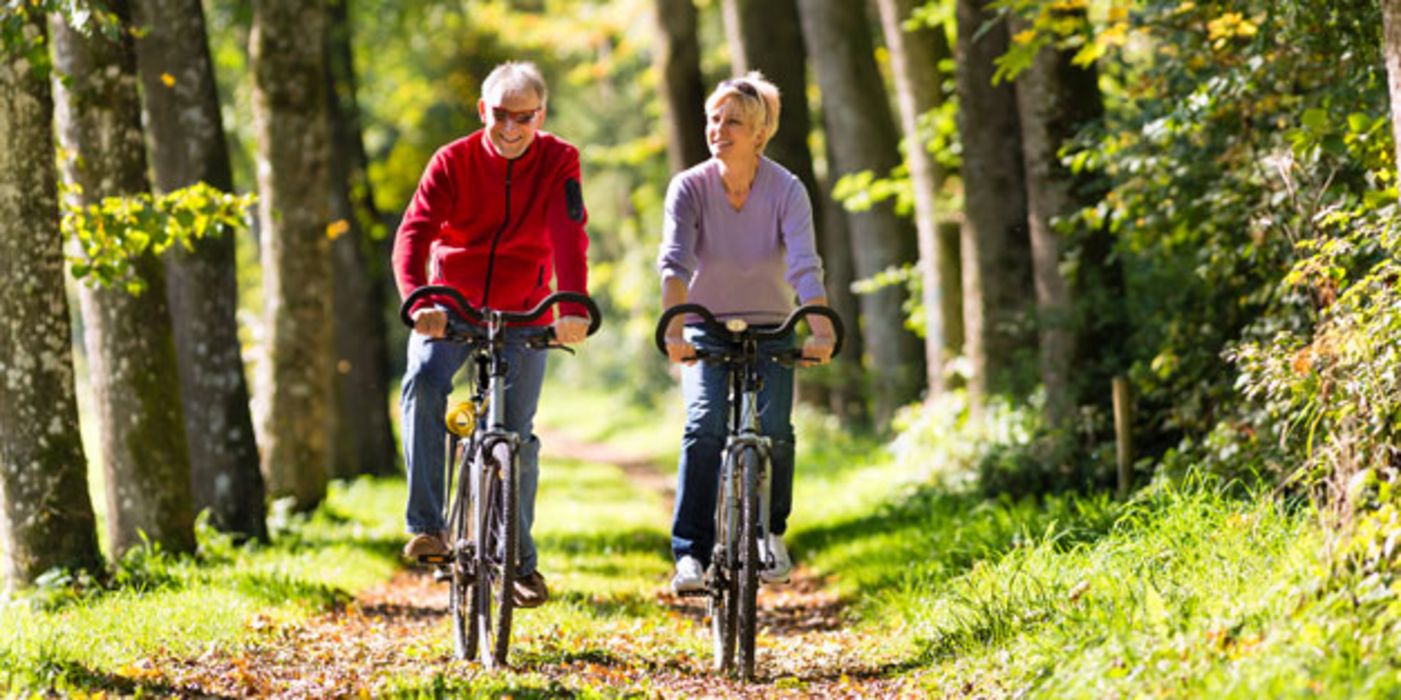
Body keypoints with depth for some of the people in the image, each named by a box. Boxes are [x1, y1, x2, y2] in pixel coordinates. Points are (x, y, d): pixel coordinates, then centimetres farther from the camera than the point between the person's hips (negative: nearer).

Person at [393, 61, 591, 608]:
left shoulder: (558, 162, -9)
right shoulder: (453, 161, -10)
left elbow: (569, 234, -23)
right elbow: (414, 232, -22)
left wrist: (573, 307, -40)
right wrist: (418, 301, -42)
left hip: (521, 315, 1)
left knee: (516, 435, -5)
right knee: (423, 380, -29)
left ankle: (519, 559, 13)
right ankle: (426, 527, -29)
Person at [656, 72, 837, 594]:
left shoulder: (787, 190, -14)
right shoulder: (689, 187, -13)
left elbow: (805, 266, -27)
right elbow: (673, 262, -27)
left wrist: (820, 331, -43)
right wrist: (675, 329, -43)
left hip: (771, 330, 0)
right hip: (707, 330, 0)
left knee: (774, 428, -18)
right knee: (705, 424, -23)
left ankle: (771, 531, 10)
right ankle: (691, 553, -21)